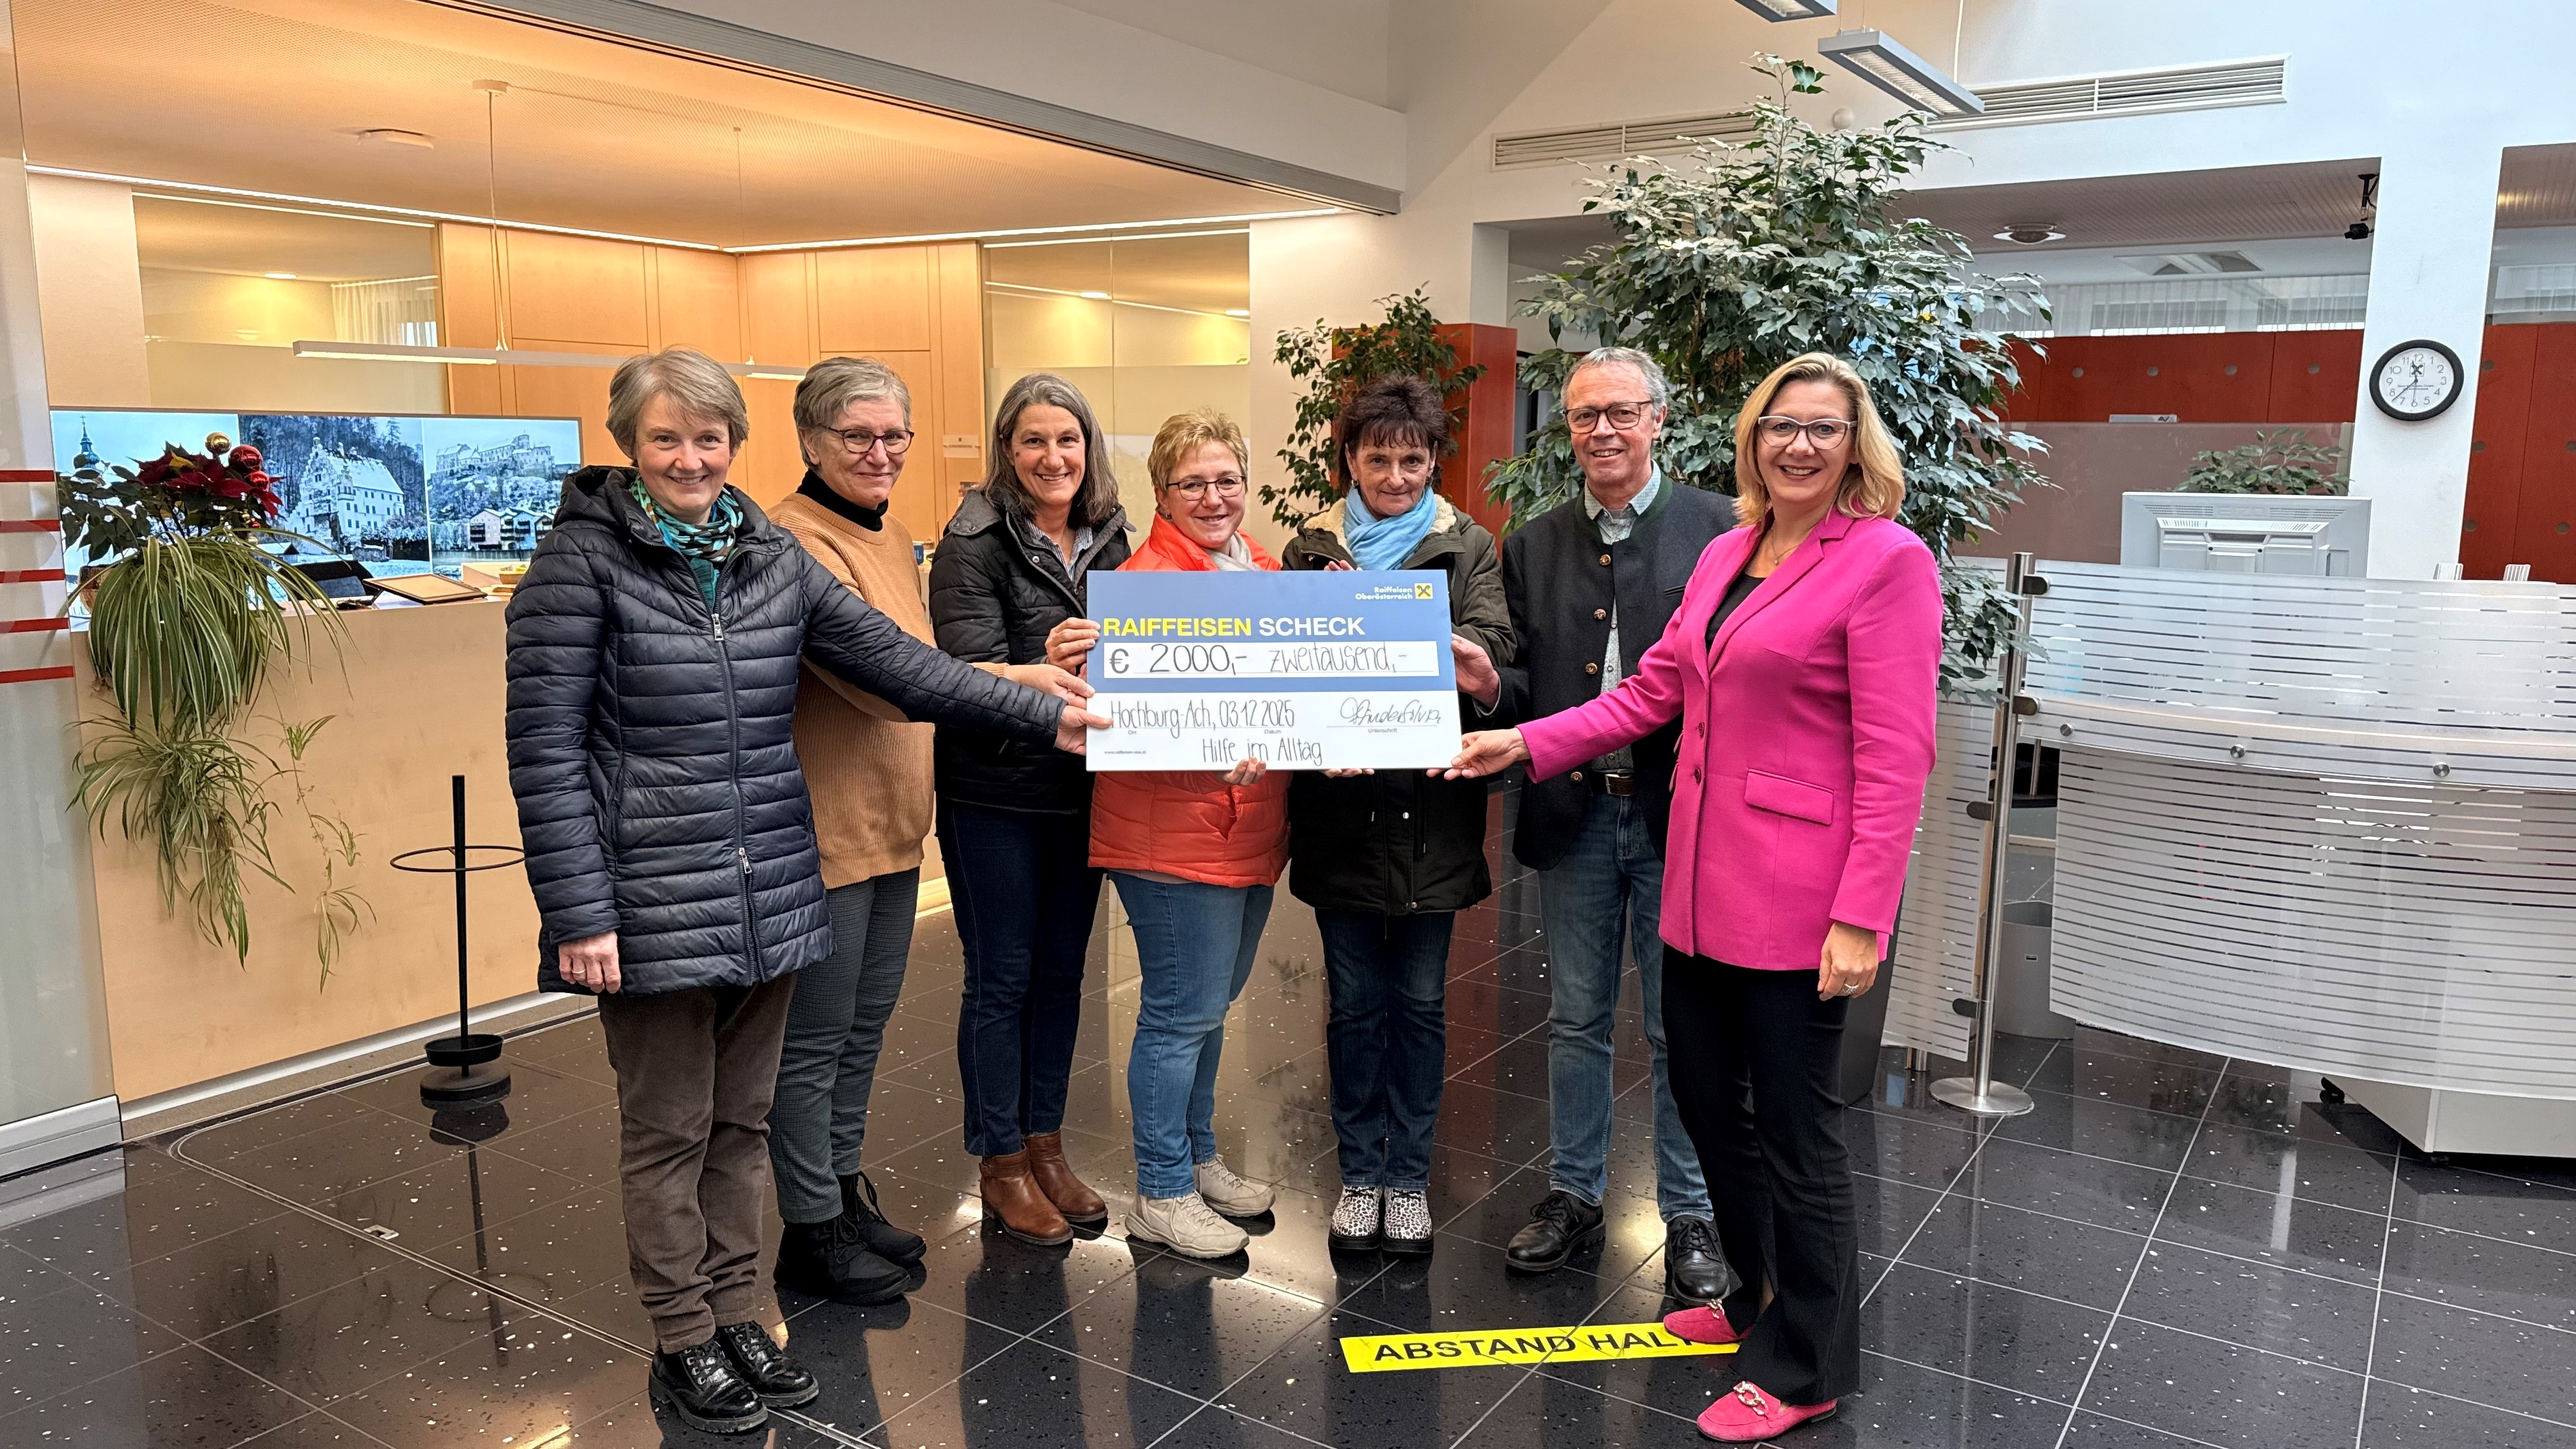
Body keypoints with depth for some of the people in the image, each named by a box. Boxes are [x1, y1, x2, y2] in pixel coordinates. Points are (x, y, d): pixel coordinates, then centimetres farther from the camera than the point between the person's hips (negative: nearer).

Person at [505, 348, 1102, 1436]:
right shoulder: (582, 561, -9)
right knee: (669, 1130, 8)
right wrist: (579, 916, -16)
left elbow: (891, 658, 1)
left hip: (768, 896, 5)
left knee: (743, 1120, 16)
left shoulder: (770, 556, 7)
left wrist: (1044, 715, -6)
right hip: (653, 906, -5)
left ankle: (738, 1316, 32)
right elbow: (544, 751, -12)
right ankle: (683, 1342, 25)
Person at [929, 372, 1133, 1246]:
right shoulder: (976, 543, -11)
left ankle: (1046, 1146, 29)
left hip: (1081, 789, 5)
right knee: (1001, 977, 5)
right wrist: (1042, 668, -37)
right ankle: (1002, 1165, 19)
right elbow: (967, 675, -19)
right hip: (995, 794, -5)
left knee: (1062, 971, 14)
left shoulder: (1110, 538, 5)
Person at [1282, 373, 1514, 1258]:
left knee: (1419, 1001, 10)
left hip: (1431, 809, -1)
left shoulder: (1469, 547, 2)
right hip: (1339, 808, 1)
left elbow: (1491, 642, -14)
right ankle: (1360, 1175, 25)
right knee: (1355, 1001, 11)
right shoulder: (1312, 548, 5)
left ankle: (1409, 1176, 24)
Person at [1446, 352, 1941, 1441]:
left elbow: (1894, 756, -16)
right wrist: (1527, 744, 6)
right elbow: (1652, 693, 14)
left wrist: (1862, 917, -19)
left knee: (1795, 1133, 5)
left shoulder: (1885, 560, -11)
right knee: (1707, 1103, 18)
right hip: (1700, 886, 8)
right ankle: (1759, 1299, 41)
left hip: (1796, 901, -7)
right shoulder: (1724, 557, 12)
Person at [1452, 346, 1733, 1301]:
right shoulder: (1533, 546, 8)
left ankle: (1689, 1215, 24)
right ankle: (1573, 1193, 31)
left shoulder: (1721, 529, -2)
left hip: (1678, 815, -3)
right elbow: (1527, 689, 7)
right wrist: (1489, 686, -13)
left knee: (1679, 1030, 8)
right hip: (1572, 815, 3)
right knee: (1576, 1021, 15)